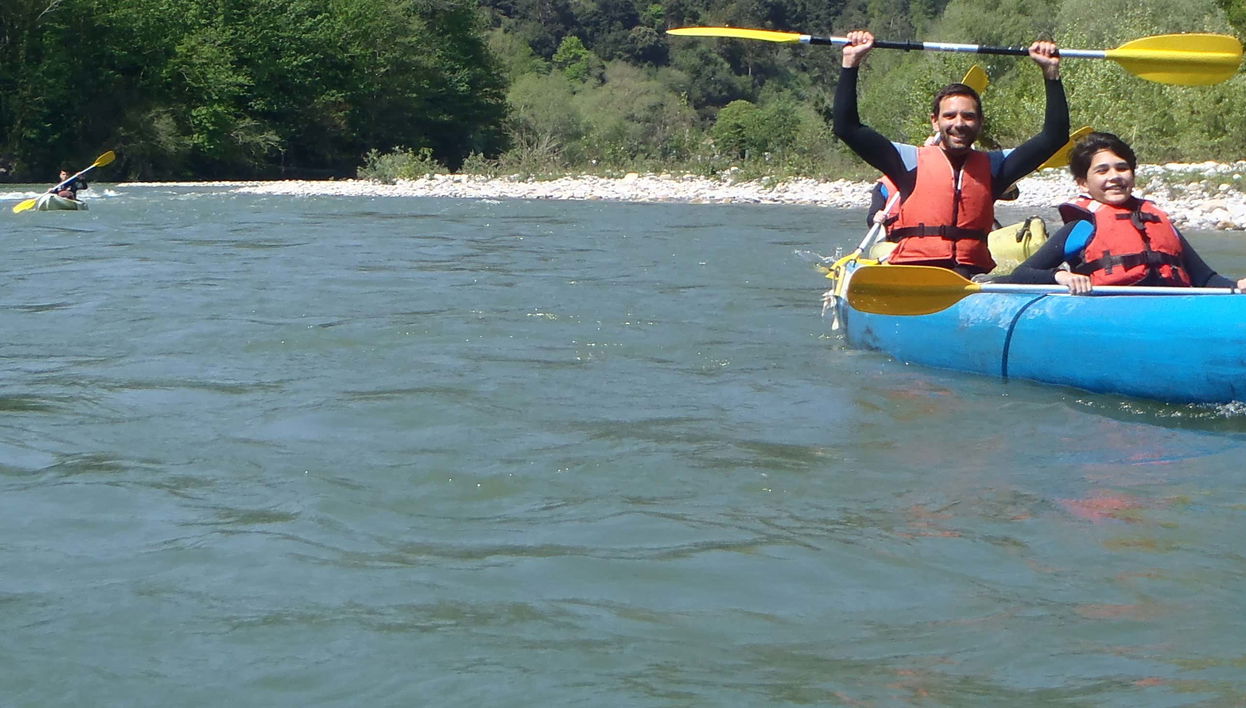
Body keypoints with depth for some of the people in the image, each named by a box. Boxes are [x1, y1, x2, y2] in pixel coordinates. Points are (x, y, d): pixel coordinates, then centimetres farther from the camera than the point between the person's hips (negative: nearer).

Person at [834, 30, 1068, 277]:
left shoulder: (992, 166, 20)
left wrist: (1051, 72, 15)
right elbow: (847, 128, 8)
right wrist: (850, 63, 4)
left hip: (974, 276, 2)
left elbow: (1054, 136, 20)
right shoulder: (912, 160, 12)